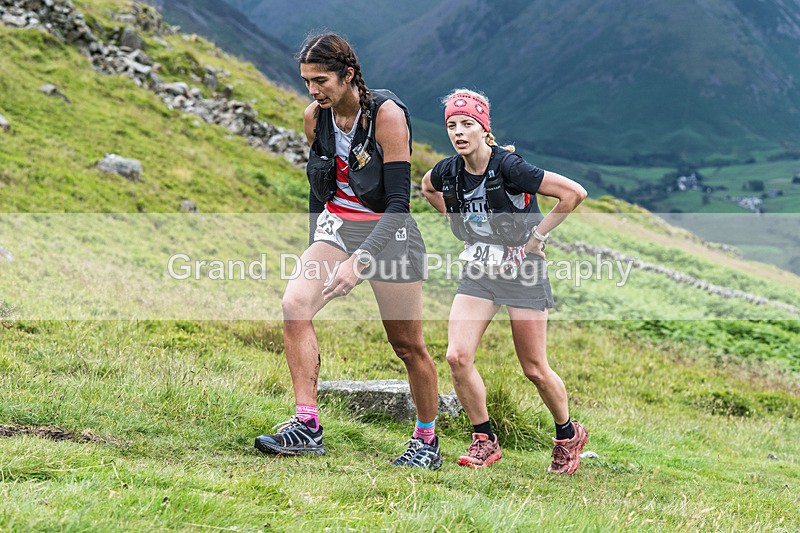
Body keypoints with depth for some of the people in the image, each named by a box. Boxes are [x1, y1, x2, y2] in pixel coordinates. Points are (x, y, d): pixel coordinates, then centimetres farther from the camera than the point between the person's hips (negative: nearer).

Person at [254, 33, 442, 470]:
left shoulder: (387, 114, -18)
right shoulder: (315, 117, 0)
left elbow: (398, 202, -20)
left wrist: (359, 261, -29)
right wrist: (315, 252, 18)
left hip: (387, 231, -5)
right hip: (337, 227, 5)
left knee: (408, 345, 3)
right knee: (294, 305, -21)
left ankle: (426, 441, 24)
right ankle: (307, 425, -21)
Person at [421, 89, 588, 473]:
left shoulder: (508, 166, -21)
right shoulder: (449, 171, -4)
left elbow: (574, 193, -21)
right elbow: (427, 187, 23)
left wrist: (538, 236, -15)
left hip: (522, 271, -5)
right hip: (478, 270, 5)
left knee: (534, 370, 3)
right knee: (457, 357, -12)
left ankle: (568, 435, 29)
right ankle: (484, 441, 5)